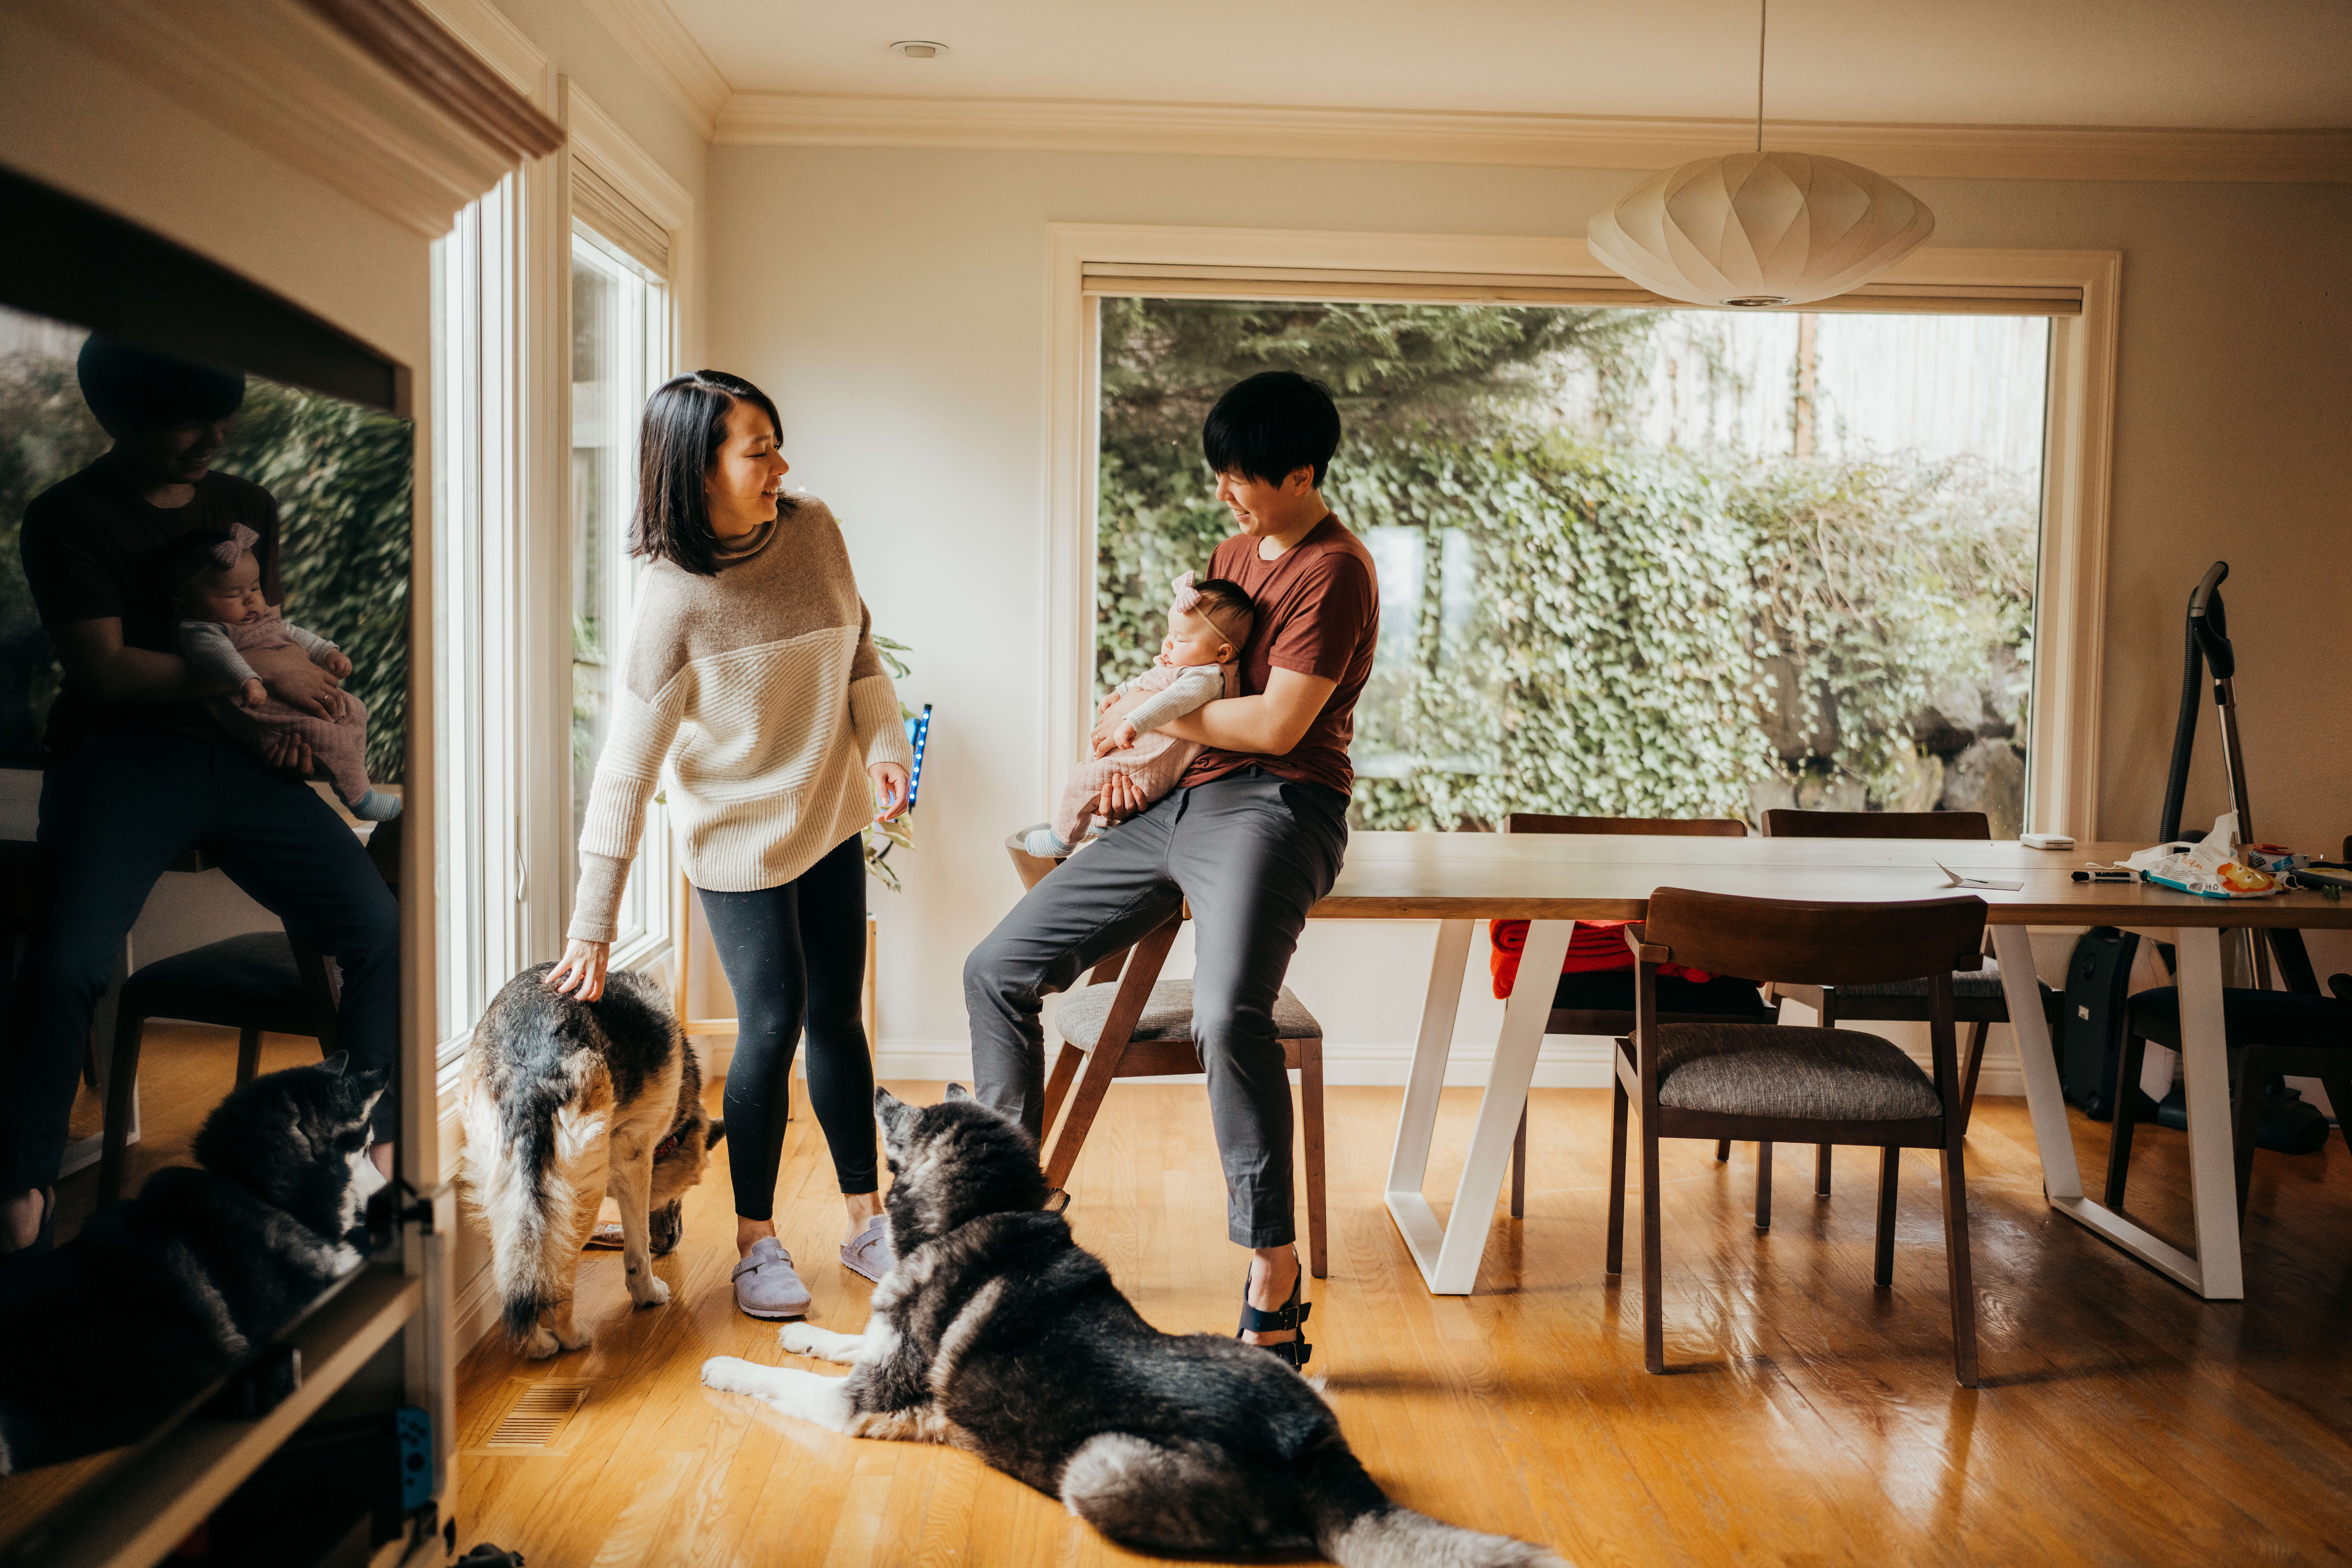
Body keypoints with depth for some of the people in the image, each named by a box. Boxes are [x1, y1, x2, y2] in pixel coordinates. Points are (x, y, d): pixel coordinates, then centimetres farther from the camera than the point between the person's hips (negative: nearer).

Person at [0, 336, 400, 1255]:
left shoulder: (248, 508, 18)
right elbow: (106, 669, -8)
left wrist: (295, 717, 4)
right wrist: (258, 672, -9)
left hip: (244, 761, 4)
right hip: (124, 757, -4)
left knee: (379, 930, -14)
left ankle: (372, 1150, 0)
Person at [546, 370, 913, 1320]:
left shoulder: (814, 531, -7)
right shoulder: (673, 599, -22)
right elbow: (626, 769, -21)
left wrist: (884, 745, -3)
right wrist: (592, 928, -22)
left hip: (831, 819, 5)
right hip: (739, 838, -5)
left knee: (839, 1018, 12)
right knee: (773, 1025, -2)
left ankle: (866, 1221, 26)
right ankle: (756, 1242, 18)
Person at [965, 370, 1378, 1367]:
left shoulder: (1334, 571, -7)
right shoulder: (1233, 554, 22)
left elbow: (1276, 724, -15)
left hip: (1271, 807, -9)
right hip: (1175, 806, 9)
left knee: (1228, 1013, -36)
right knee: (996, 969, 5)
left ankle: (1272, 1285, -27)